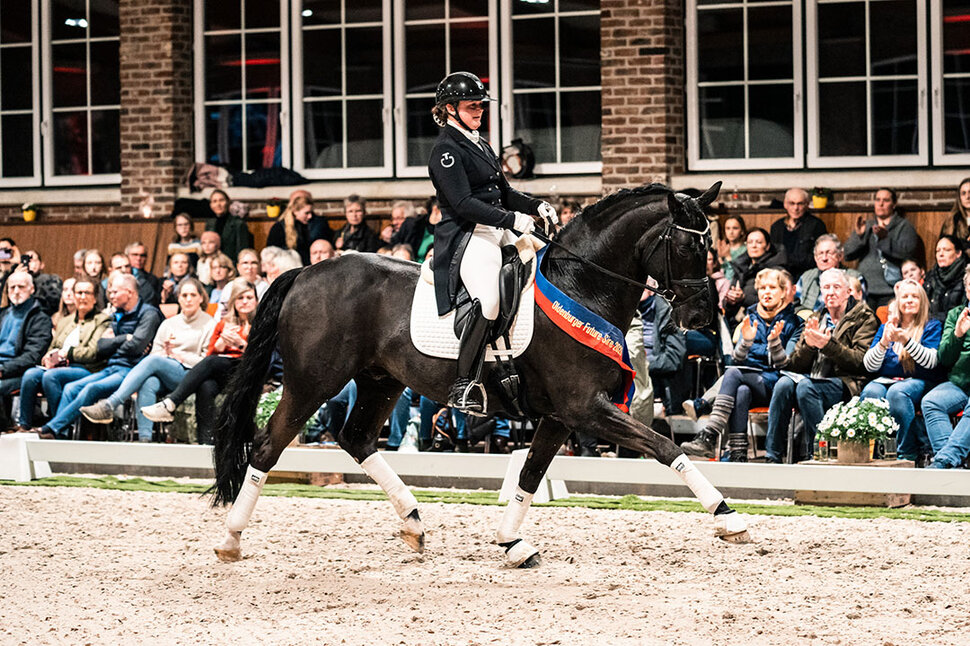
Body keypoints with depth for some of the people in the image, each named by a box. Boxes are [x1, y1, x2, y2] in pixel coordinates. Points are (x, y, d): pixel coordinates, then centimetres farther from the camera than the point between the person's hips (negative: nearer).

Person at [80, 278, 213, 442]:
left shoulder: (209, 324, 10)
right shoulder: (168, 324, 24)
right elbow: (155, 352, 18)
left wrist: (178, 355, -4)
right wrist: (166, 352, -4)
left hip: (188, 375, -4)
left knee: (154, 361, -33)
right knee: (148, 383, -35)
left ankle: (109, 405, -42)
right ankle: (144, 438, -46)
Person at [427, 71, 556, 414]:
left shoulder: (480, 144, 21)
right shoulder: (446, 150, -8)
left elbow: (504, 193, 25)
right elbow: (463, 203, -18)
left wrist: (536, 205, 7)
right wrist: (512, 219, -22)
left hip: (499, 231, 10)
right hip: (467, 235, -10)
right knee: (488, 298, -30)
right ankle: (464, 385, -24)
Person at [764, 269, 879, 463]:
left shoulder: (864, 318, 5)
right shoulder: (815, 318, 20)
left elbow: (860, 361, -9)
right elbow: (795, 365, 13)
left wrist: (828, 345, -19)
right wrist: (808, 345, -8)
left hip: (846, 384, -5)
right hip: (812, 379, 5)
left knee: (805, 386, -33)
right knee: (784, 383, -27)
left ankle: (813, 453, -26)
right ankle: (773, 456, -26)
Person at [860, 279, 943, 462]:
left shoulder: (932, 326, 11)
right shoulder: (886, 327, 20)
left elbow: (931, 361, -7)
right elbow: (869, 365, 9)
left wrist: (907, 341, -19)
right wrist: (883, 342, -9)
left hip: (919, 381, -3)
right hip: (886, 379, 3)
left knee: (896, 392, -38)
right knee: (870, 392, -33)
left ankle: (908, 453, -32)